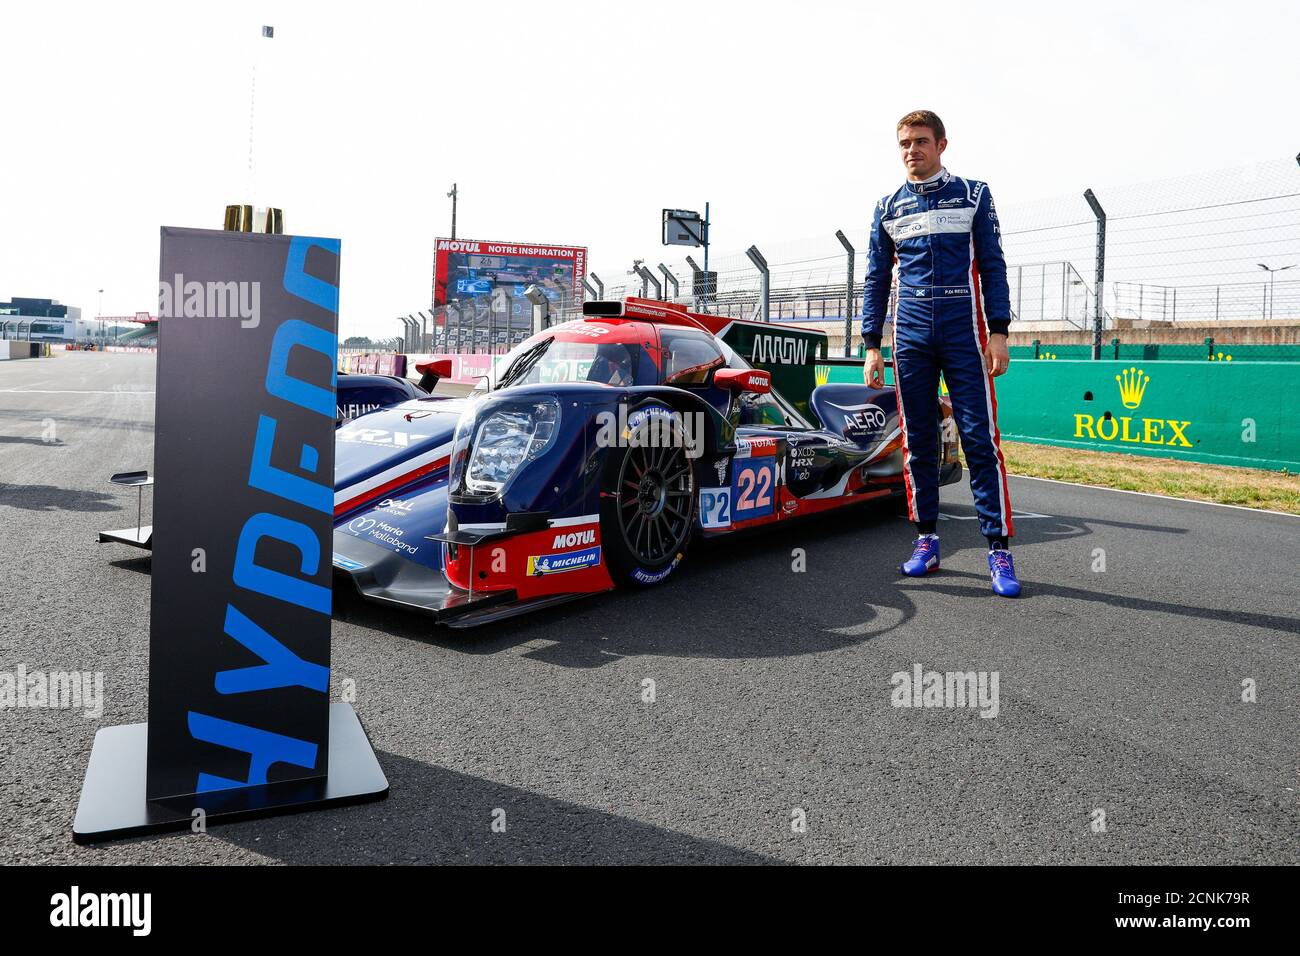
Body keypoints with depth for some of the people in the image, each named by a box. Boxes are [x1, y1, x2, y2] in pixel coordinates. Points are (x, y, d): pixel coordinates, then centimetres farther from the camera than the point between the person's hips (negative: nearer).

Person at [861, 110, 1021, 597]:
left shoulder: (973, 195, 7)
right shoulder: (888, 208, 13)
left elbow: (992, 266, 3)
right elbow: (876, 280, 13)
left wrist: (998, 332, -6)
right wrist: (871, 346, 6)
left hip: (964, 332, -3)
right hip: (910, 335, 3)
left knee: (980, 437, -8)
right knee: (917, 441, 4)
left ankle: (999, 548, -5)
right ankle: (926, 540, 14)